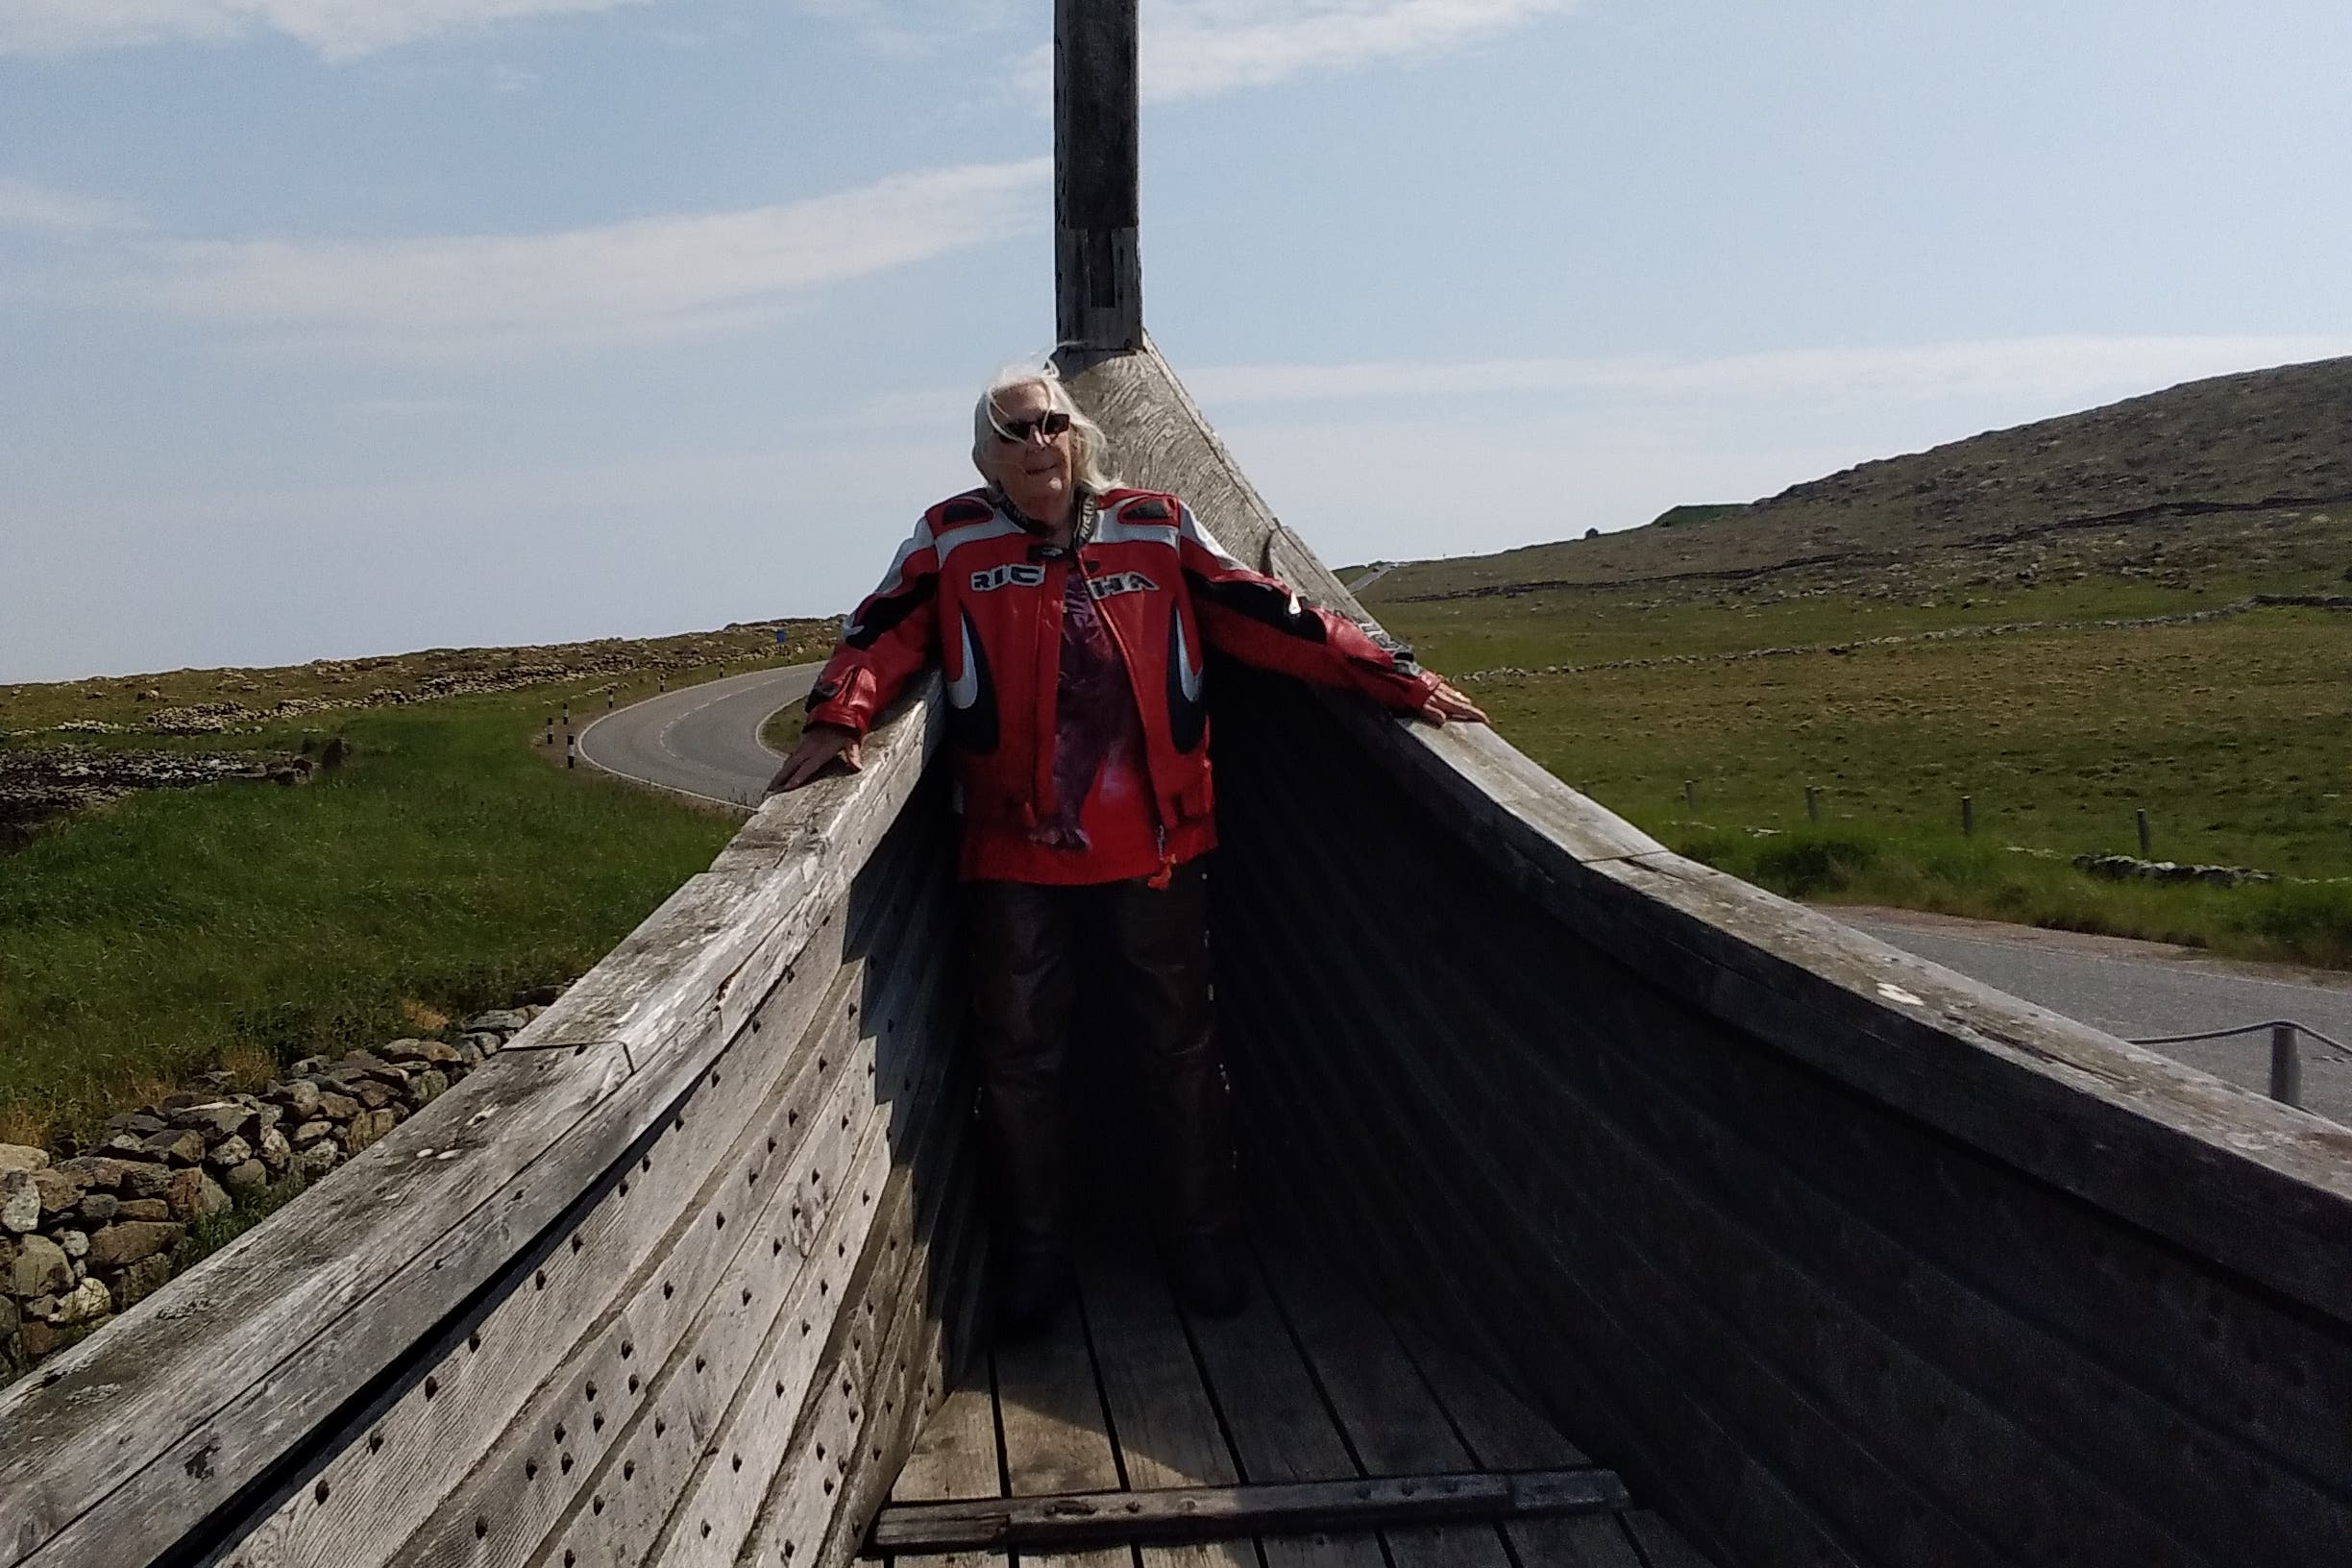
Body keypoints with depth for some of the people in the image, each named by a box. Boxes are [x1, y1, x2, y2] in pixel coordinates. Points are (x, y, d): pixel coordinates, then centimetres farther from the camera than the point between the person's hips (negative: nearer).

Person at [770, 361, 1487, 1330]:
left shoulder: (1155, 527, 5)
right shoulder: (952, 541, 5)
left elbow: (1265, 616, 3)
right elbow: (884, 633, 1)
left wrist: (1390, 677, -4)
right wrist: (839, 717, -19)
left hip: (1155, 845, 1)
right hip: (1015, 852, 0)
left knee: (1179, 1046, 12)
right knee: (1019, 1057, 10)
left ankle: (1201, 1239, 31)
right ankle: (1035, 1253, 28)